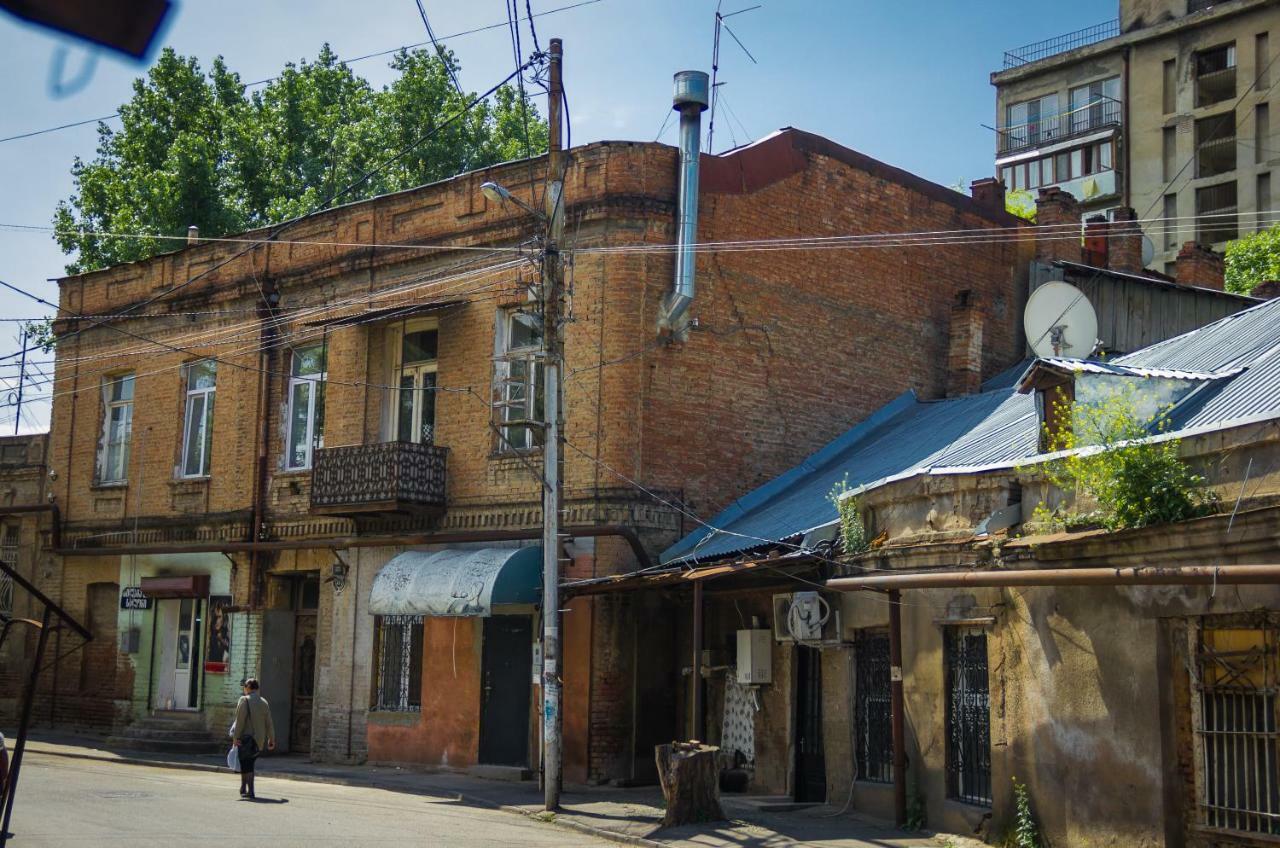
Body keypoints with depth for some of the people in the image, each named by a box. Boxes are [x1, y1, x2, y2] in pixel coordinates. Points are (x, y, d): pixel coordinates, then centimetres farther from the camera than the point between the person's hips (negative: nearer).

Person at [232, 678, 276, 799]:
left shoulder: (244, 700, -7)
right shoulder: (264, 702, 9)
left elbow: (240, 720, -14)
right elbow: (269, 723, 9)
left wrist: (235, 737, -13)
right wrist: (271, 739, 14)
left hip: (246, 737, -5)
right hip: (259, 739, 5)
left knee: (246, 764, -1)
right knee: (249, 763, 18)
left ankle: (250, 791, -8)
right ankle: (243, 788, 24)